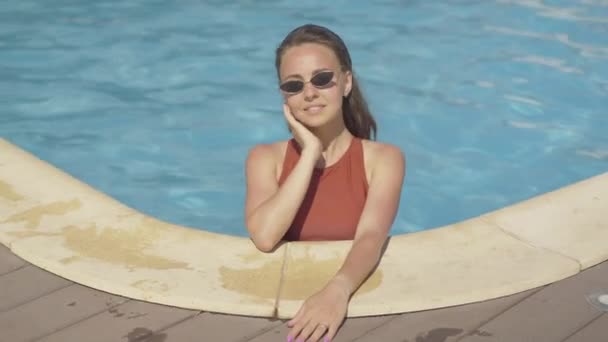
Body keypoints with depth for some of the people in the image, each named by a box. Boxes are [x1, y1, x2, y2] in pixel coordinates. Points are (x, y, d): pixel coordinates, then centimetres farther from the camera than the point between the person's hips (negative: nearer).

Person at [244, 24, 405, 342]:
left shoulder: (383, 159, 1)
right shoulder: (265, 158, 4)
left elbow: (370, 237, -17)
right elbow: (264, 237, -14)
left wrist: (338, 290, -37)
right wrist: (310, 152, -11)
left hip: (354, 298, 0)